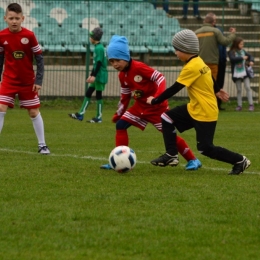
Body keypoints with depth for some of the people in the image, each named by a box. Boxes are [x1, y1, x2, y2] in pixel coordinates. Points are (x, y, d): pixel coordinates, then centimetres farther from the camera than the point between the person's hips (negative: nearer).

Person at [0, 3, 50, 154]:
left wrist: (39, 80, -11)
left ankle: (42, 145, 17)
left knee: (34, 112, 5)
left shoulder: (29, 35, -14)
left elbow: (39, 58, -7)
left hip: (28, 81, -1)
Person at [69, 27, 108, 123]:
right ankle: (80, 114, 11)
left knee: (98, 95, -3)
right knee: (88, 93, 10)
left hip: (100, 76, -10)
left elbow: (99, 63, -22)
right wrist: (91, 75, 24)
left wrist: (94, 76, -24)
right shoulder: (98, 47, 14)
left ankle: (99, 117, 4)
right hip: (97, 76, 10)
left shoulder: (99, 48, -16)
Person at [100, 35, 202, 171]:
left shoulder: (139, 67, -23)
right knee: (120, 125, -3)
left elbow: (160, 78, -24)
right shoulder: (122, 76, 2)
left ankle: (193, 160, 5)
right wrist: (118, 114, 16)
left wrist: (159, 96, -37)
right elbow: (125, 96, 14)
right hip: (140, 106, 8)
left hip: (157, 106, -8)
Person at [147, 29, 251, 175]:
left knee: (205, 148, -5)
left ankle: (240, 161, 7)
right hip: (194, 108, 10)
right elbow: (209, 76, 21)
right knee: (167, 118, 7)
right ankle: (171, 155, 9)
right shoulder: (199, 62, 3)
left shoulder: (191, 67, -24)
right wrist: (217, 91, 40)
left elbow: (174, 89, -21)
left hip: (205, 113, -10)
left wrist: (154, 101, -12)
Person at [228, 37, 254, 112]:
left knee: (248, 87, -4)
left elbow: (250, 56, 15)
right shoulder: (231, 52, -9)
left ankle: (251, 104, -2)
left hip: (244, 72, 2)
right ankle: (239, 105, 12)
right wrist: (242, 58, -25)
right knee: (239, 90, 5)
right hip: (236, 74, -2)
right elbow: (232, 59, -26)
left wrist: (251, 61, -7)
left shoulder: (243, 51, 4)